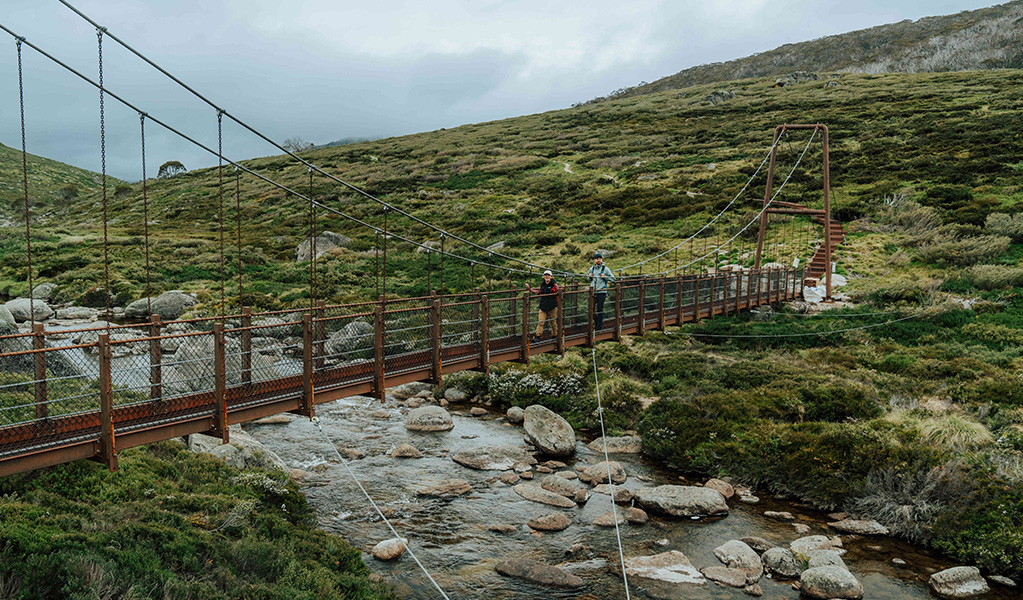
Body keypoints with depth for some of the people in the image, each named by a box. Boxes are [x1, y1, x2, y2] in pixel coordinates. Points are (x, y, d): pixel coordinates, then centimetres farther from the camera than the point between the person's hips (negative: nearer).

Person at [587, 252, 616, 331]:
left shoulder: (605, 269, 1)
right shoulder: (592, 268, 12)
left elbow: (613, 279, 1)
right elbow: (586, 277, 27)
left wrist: (605, 277, -12)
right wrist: (589, 276, 5)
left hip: (601, 292, -4)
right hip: (593, 291, 4)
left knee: (600, 309, -4)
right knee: (592, 309, 7)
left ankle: (599, 327, 1)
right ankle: (596, 322, 24)